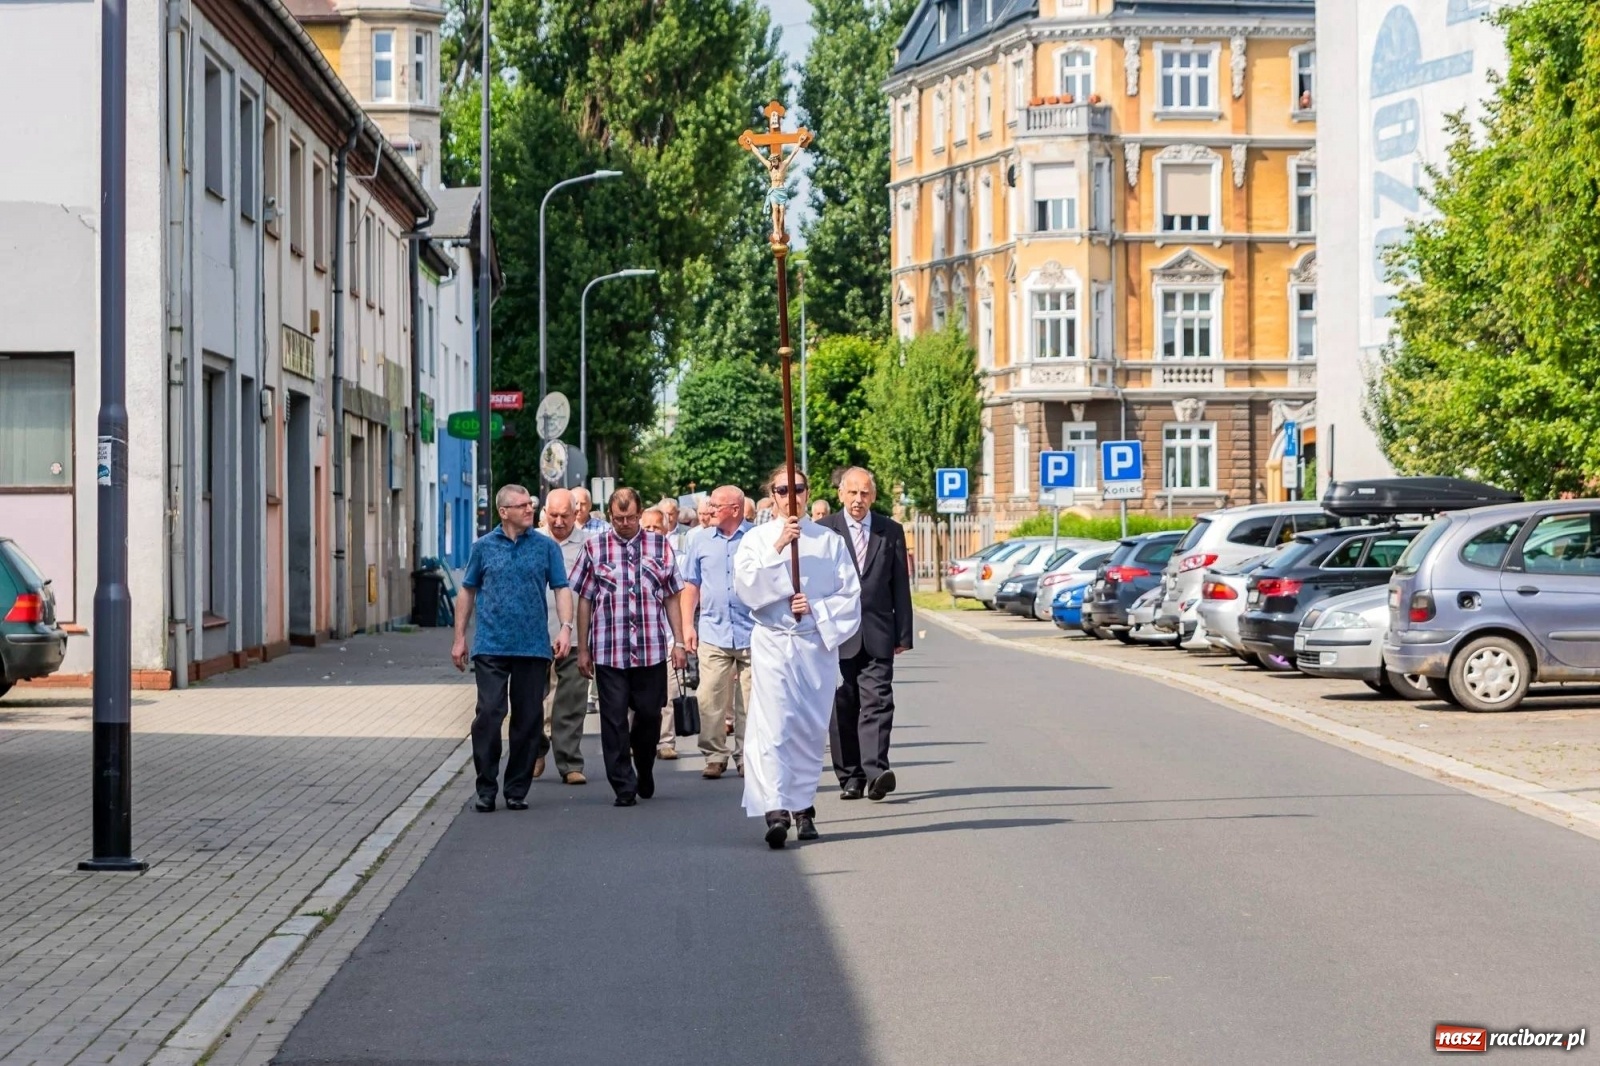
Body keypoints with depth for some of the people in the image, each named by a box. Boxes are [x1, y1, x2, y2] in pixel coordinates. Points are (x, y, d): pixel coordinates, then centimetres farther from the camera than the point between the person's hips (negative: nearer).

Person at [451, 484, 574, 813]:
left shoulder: (546, 546, 5)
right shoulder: (484, 546, 6)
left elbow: (562, 589, 4)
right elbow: (467, 592, 12)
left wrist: (565, 627, -11)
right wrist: (459, 637, 9)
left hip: (533, 647, 1)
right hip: (491, 647, -1)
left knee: (528, 720, 4)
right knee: (488, 715, -8)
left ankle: (517, 790, 14)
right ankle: (486, 788, 2)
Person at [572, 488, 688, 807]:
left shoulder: (659, 546, 8)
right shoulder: (594, 548, 4)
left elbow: (671, 598, 11)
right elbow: (584, 601, 6)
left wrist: (678, 641, 5)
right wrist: (583, 649, 4)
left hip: (652, 650, 1)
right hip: (608, 652, -1)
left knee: (649, 715, 7)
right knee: (614, 720, -1)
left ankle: (644, 773, 31)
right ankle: (624, 787, 5)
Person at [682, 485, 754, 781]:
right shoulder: (701, 541, 10)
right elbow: (691, 585, 12)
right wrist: (687, 625, 5)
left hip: (752, 633, -2)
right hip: (713, 632, 2)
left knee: (751, 701, 2)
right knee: (710, 700, -3)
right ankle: (715, 756, 5)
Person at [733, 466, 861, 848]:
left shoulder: (828, 541, 7)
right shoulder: (757, 539, 5)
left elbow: (850, 594, 5)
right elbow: (746, 587, -9)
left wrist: (816, 607, -11)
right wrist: (777, 549, -17)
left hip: (817, 644, 2)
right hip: (772, 643, -2)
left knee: (811, 730, 7)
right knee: (771, 727, -15)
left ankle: (803, 808, 19)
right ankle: (775, 810, -23)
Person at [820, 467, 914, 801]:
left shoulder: (892, 531, 9)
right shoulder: (823, 531, 3)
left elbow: (900, 586, 9)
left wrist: (903, 634, 6)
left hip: (877, 634, 0)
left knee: (877, 702, -11)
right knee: (842, 708, 4)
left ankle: (875, 772, -19)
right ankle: (850, 777, 12)